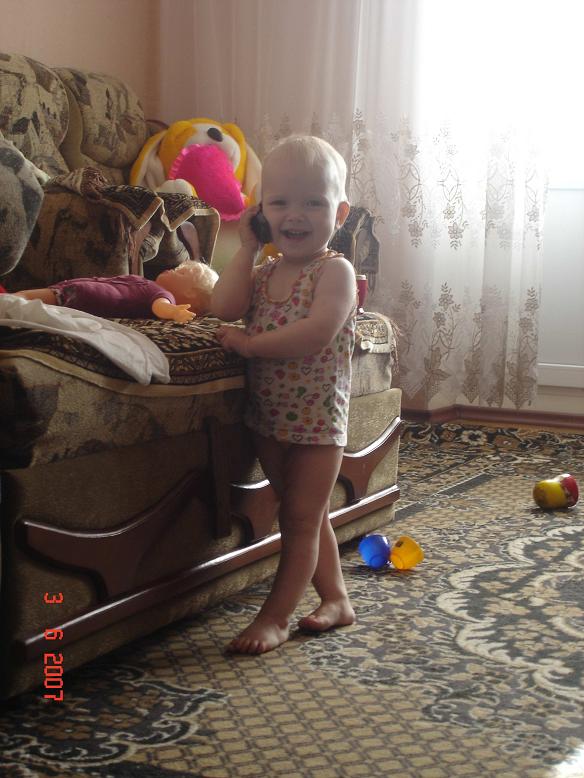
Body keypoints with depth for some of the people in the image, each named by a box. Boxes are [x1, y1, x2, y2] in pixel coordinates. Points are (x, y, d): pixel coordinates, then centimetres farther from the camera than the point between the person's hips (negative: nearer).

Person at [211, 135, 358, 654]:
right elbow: (224, 307, -11)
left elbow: (316, 334, -29)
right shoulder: (263, 272, 8)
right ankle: (336, 598, 31)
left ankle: (276, 616, 5)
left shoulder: (335, 271, -13)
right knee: (306, 514, 17)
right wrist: (247, 246, -6)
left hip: (317, 417, -7)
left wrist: (249, 344, -22)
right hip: (268, 415, 7)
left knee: (302, 518, 1)